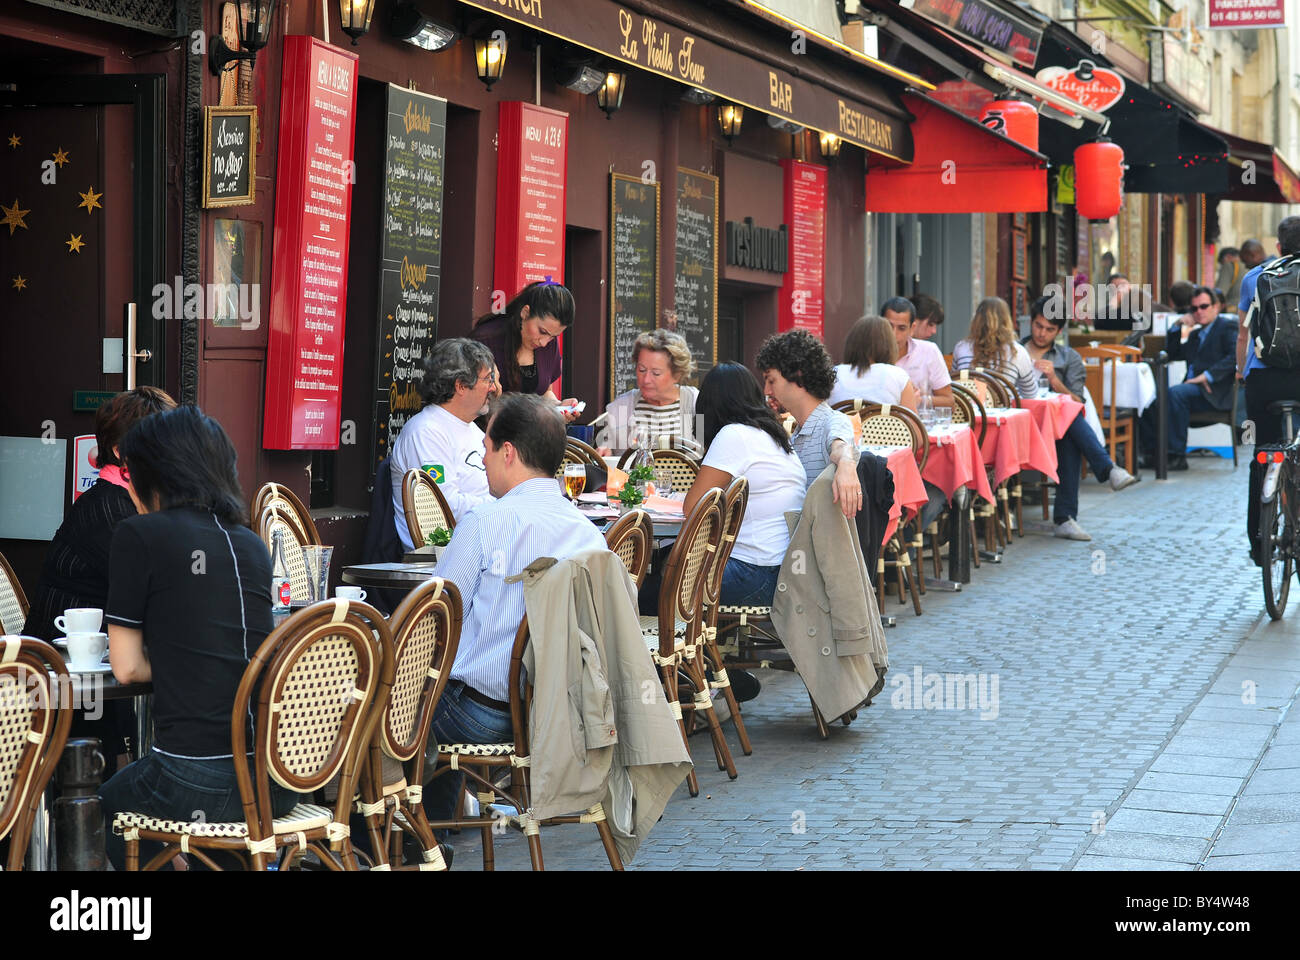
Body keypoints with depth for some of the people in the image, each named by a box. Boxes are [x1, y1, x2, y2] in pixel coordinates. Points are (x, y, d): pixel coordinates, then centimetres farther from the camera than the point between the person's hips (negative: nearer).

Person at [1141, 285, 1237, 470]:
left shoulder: (1227, 326, 2)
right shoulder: (1195, 333, 26)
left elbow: (1236, 356, -14)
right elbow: (1171, 354, 27)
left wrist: (1208, 375, -21)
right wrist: (1176, 328, 13)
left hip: (1214, 391, -8)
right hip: (1192, 388, 8)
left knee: (1175, 393, -33)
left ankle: (1177, 455, -31)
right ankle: (1153, 453, -8)